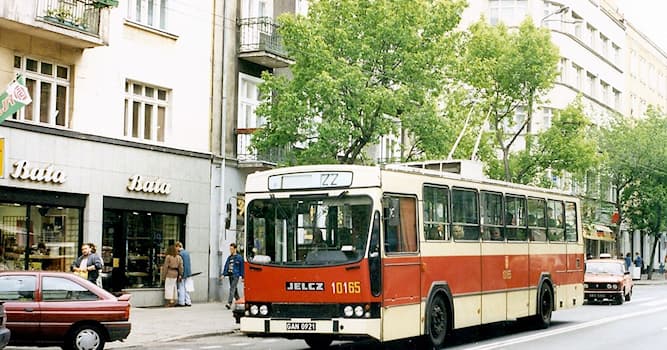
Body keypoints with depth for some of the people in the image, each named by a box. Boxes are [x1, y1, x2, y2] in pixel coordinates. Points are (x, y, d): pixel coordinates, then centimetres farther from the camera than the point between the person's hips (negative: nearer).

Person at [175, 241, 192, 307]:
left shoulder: (180, 254, -15)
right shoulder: (187, 253, 10)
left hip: (182, 273, -7)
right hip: (188, 273, 7)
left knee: (181, 288, 0)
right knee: (187, 288, 11)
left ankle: (181, 302, 2)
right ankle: (188, 302, 11)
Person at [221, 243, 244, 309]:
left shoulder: (239, 257, -1)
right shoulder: (229, 257, 14)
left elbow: (242, 267, -1)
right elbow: (226, 266, 15)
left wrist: (242, 276, -4)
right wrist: (223, 274, 4)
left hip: (236, 275, -6)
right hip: (230, 275, 6)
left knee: (232, 289, -15)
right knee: (234, 289, 12)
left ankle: (229, 303, -22)